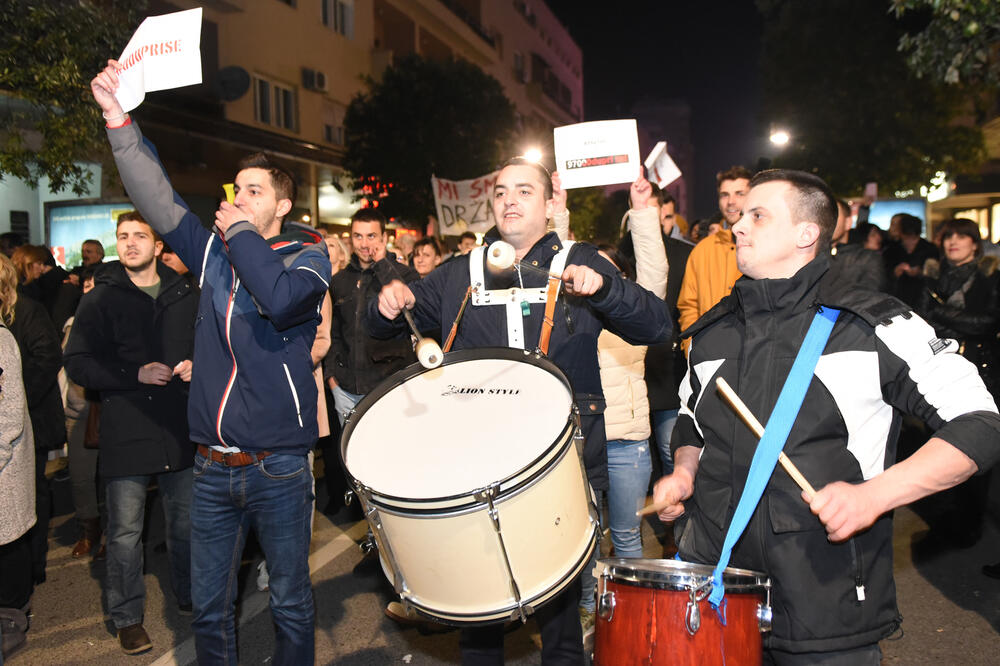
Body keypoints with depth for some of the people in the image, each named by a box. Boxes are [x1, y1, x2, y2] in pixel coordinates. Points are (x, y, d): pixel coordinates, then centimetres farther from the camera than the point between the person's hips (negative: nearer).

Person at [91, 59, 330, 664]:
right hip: (213, 463, 4)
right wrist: (120, 119, -8)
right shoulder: (215, 249, 9)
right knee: (209, 603, 15)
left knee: (291, 601, 11)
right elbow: (157, 198, 0)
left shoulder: (308, 254, -4)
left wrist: (242, 232, -13)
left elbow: (280, 299, -25)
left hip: (278, 466, -4)